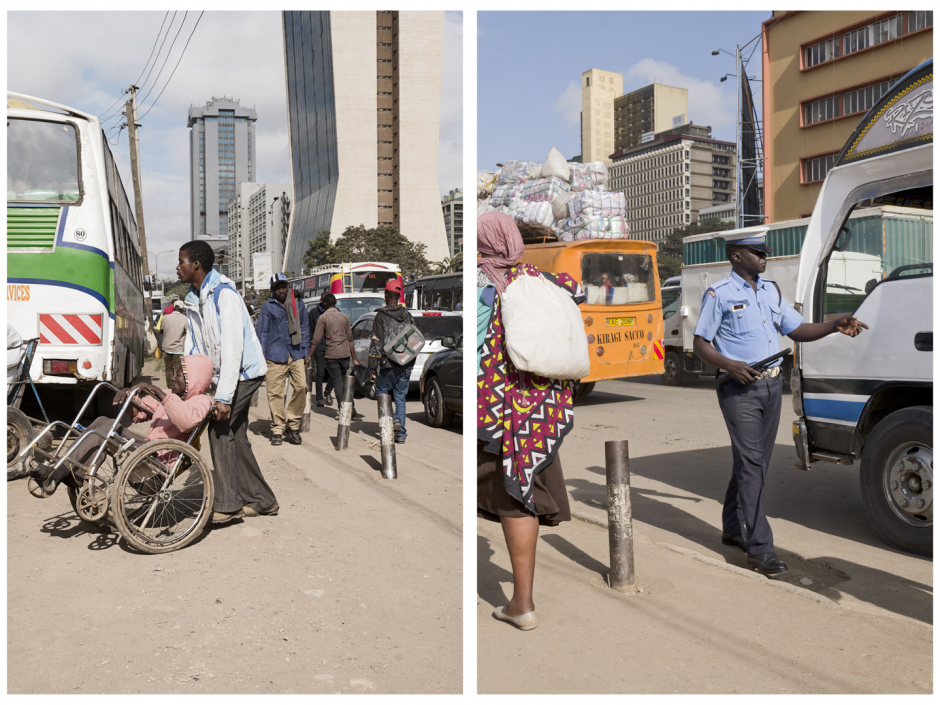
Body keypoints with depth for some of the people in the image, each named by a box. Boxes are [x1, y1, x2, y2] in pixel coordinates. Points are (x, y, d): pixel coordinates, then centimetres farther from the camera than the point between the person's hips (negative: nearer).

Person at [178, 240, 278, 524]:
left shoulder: (224, 294, -21)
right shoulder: (192, 299, 8)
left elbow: (232, 346, -28)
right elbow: (193, 345, 12)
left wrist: (224, 396, -31)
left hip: (245, 371, -9)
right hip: (223, 373, 9)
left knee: (219, 427, -14)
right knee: (235, 434, 8)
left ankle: (227, 504, -6)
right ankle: (262, 500, 17)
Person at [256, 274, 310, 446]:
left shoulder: (298, 305, 15)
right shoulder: (267, 307, 8)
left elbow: (305, 329, 19)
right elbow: (262, 333, 8)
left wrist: (305, 352, 12)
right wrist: (261, 359, 3)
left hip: (296, 354, 2)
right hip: (275, 356, -2)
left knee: (301, 387, -9)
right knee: (275, 393, -3)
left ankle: (293, 425, 5)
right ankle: (277, 429, 7)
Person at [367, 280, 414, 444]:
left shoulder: (381, 316, -6)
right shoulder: (408, 316, 9)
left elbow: (376, 343, -10)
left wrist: (372, 367, -7)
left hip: (388, 365, -4)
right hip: (405, 366, 4)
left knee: (382, 393, 12)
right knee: (400, 398, 10)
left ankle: (392, 420, -11)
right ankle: (400, 434, 7)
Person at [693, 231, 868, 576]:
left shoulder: (771, 290, 15)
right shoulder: (719, 294, -6)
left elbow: (797, 330, 16)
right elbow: (700, 343, -7)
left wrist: (836, 325, 1)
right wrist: (729, 365, -22)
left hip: (772, 385, 7)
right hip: (739, 389, -7)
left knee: (754, 462, 13)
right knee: (750, 463, -9)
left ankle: (733, 528, 27)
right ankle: (759, 547, -6)